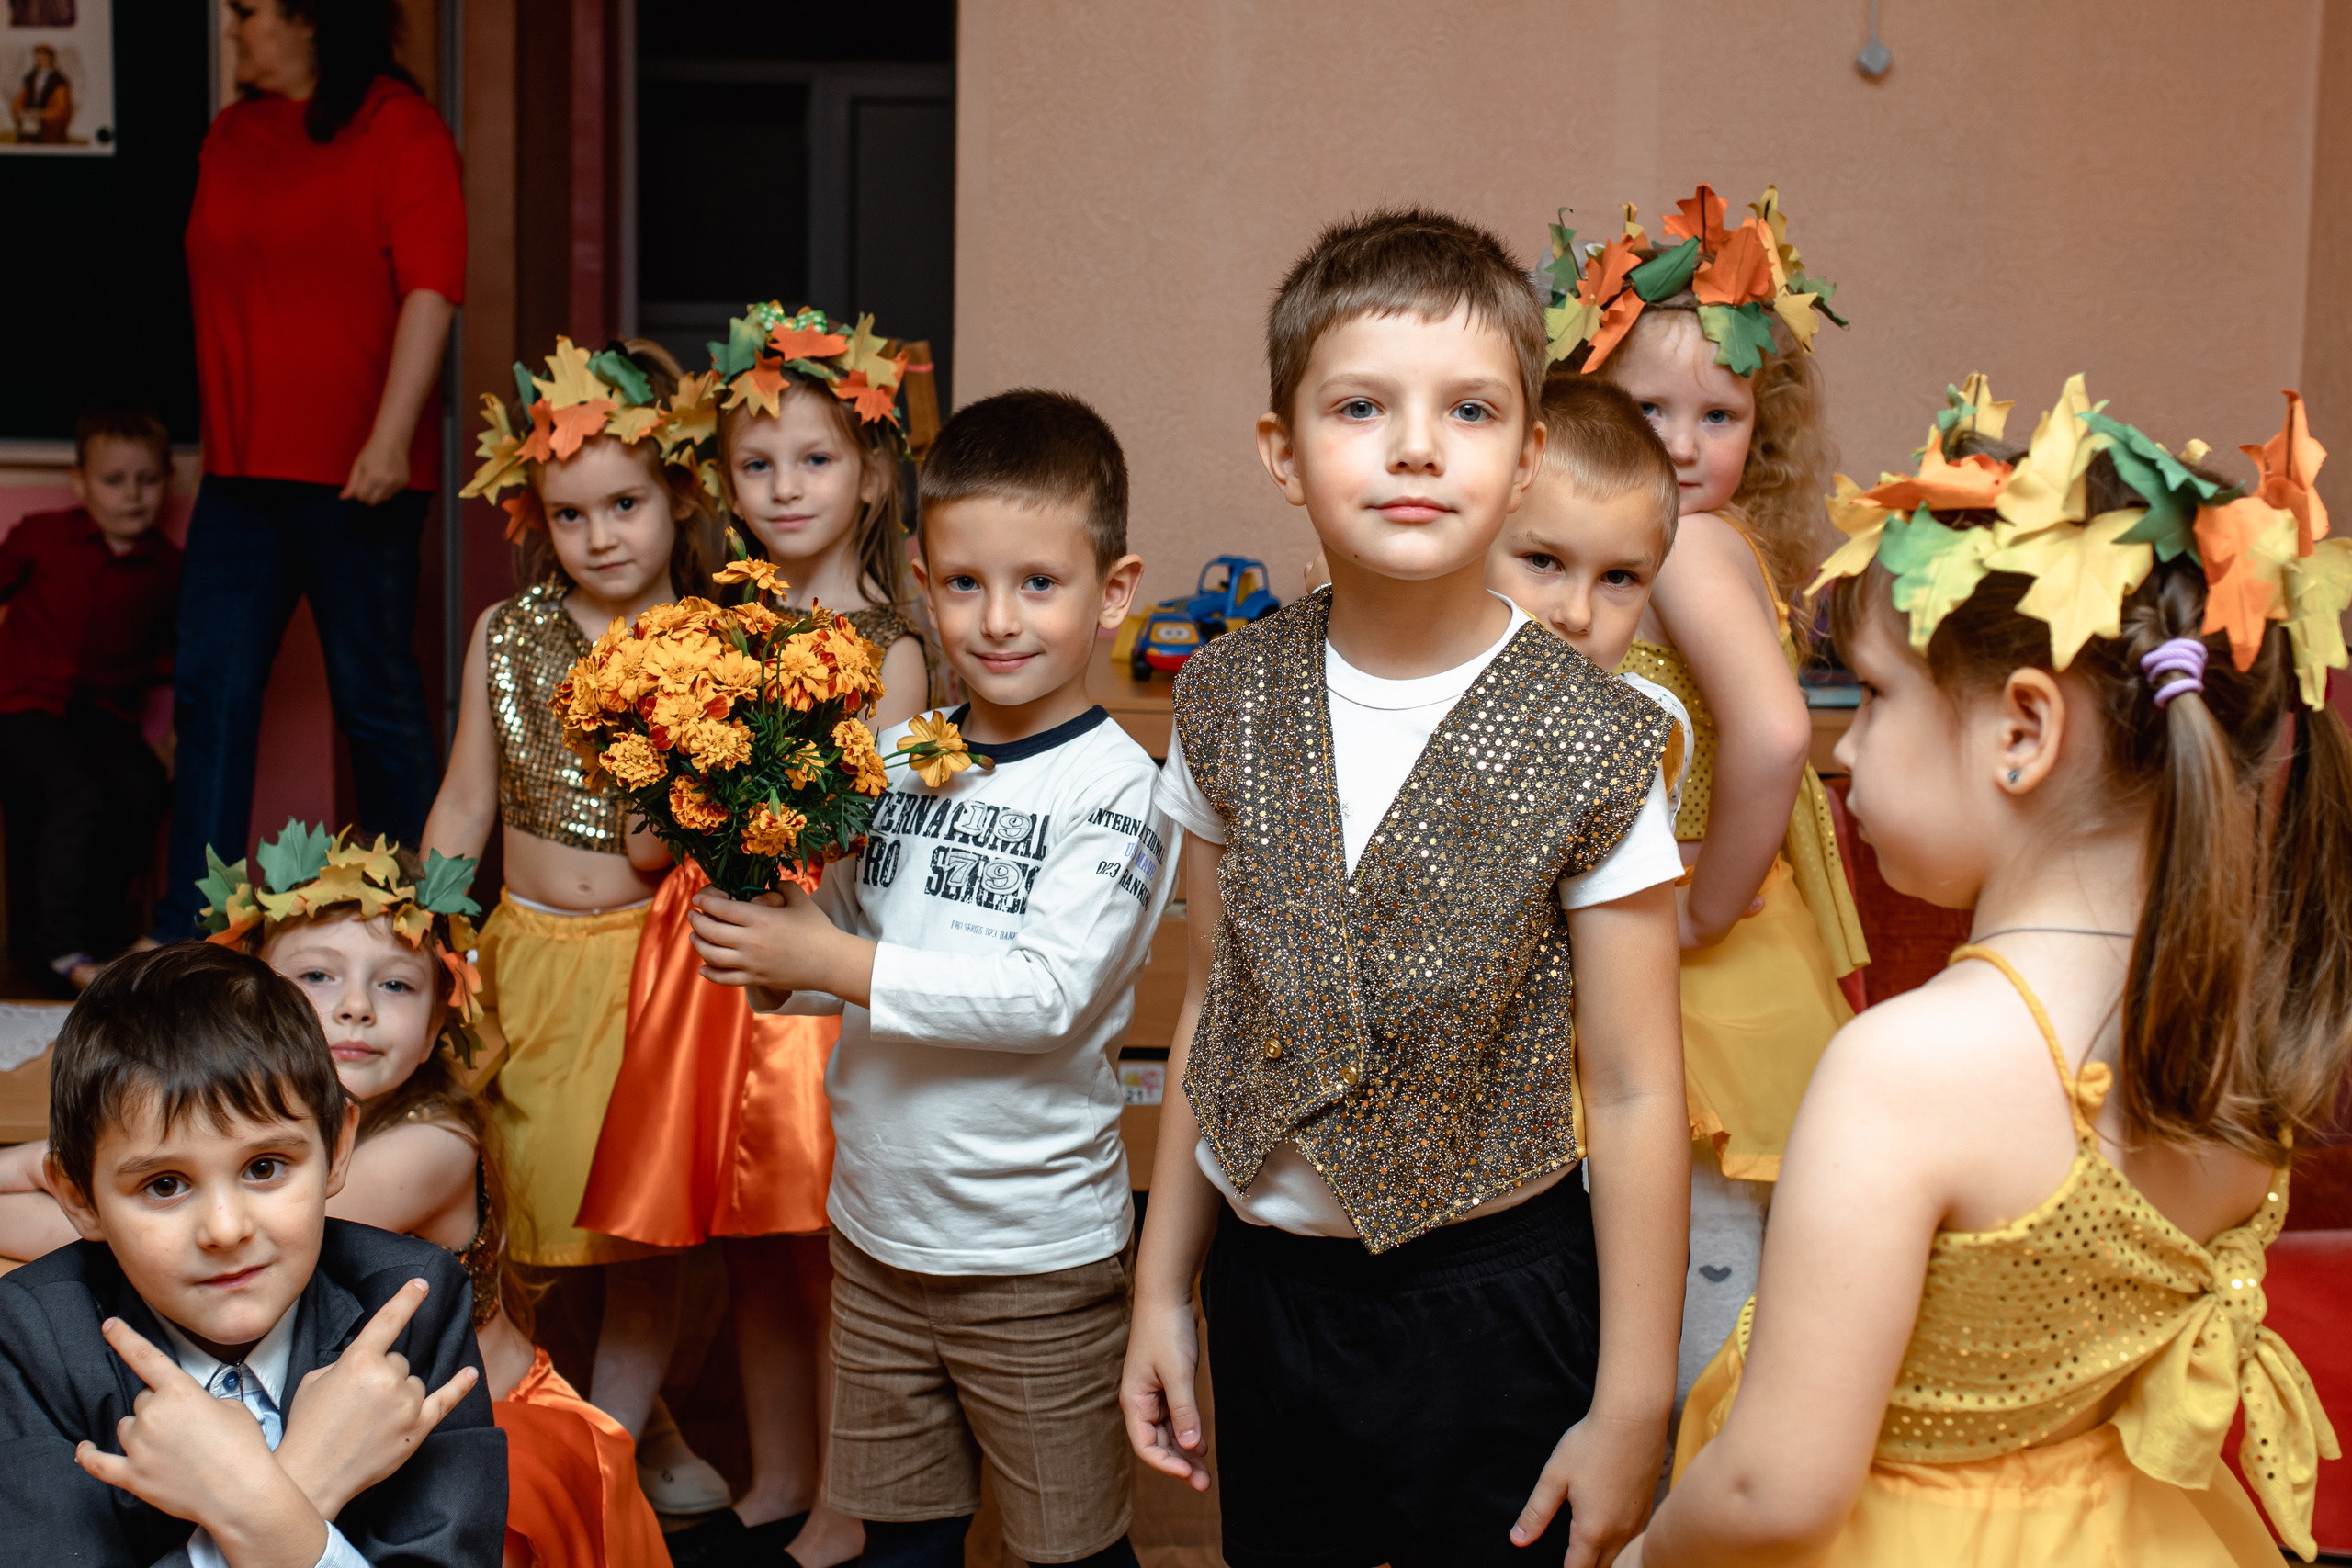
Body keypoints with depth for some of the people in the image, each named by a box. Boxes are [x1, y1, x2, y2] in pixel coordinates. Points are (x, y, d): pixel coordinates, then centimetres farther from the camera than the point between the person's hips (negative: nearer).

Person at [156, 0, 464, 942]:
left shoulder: (399, 129, -6)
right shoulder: (230, 137, 15)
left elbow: (430, 289, -14)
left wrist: (390, 437, -21)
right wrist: (222, 431, 19)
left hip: (354, 472, -7)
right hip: (241, 467, 7)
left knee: (375, 696, 2)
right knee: (211, 690, 3)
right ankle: (184, 936, 8)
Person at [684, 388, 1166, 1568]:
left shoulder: (1116, 787, -14)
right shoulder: (895, 755, 3)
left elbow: (1046, 996, -23)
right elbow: (842, 943, 11)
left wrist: (827, 960, -22)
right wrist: (764, 947, -10)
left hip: (1038, 1252, -5)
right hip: (877, 1227, 5)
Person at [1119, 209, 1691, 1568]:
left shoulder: (1591, 745, -15)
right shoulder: (1232, 702, -4)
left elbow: (1636, 1094, -10)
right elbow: (1213, 1004, 5)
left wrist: (1631, 1409, -7)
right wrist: (1163, 1288, 9)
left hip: (1495, 1295, -3)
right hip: (1266, 1277, 3)